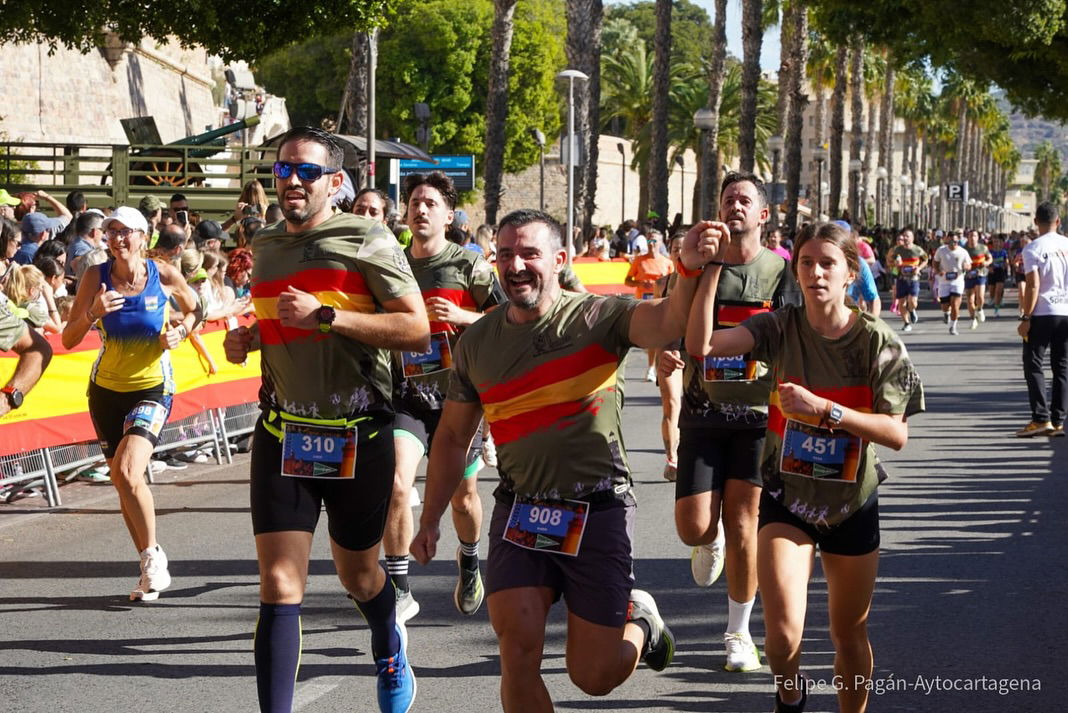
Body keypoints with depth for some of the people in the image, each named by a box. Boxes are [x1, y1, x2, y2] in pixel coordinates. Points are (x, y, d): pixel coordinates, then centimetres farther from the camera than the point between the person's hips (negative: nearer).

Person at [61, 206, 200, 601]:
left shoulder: (164, 275, -10)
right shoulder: (96, 277, -8)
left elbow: (194, 309, 11)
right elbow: (68, 339, -8)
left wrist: (179, 332, -8)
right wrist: (92, 314, -25)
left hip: (152, 388, -3)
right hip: (106, 389, 3)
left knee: (128, 472, -22)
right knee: (122, 482, 10)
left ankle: (153, 555, -3)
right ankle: (151, 566, 26)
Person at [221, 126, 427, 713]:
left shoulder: (367, 241, -7)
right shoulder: (266, 246, 11)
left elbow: (417, 331, -14)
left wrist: (326, 315, -21)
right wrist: (248, 339, 5)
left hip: (358, 435, -3)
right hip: (283, 432, 3)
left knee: (357, 573, 17)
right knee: (278, 586, -9)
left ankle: (390, 650, 49)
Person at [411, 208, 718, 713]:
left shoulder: (598, 316, -7)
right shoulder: (476, 343, 4)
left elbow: (667, 321, -28)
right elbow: (453, 437, 14)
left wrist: (690, 270, -48)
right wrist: (429, 521, 14)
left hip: (599, 509, -3)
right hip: (520, 513, 3)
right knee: (518, 650, -12)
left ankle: (638, 621, 38)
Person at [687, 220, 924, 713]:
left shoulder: (878, 342, -11)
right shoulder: (781, 329, -9)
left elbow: (896, 433, -17)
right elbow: (701, 343, -22)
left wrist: (823, 410, -28)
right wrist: (713, 267, -28)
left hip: (852, 504, 1)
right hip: (786, 495, -1)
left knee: (849, 633, 15)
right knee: (783, 631, -15)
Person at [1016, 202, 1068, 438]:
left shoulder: (1033, 248, -8)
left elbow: (1033, 285, -14)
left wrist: (1026, 318, -10)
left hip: (1043, 313, -4)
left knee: (1033, 366, 1)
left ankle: (1041, 419, -7)